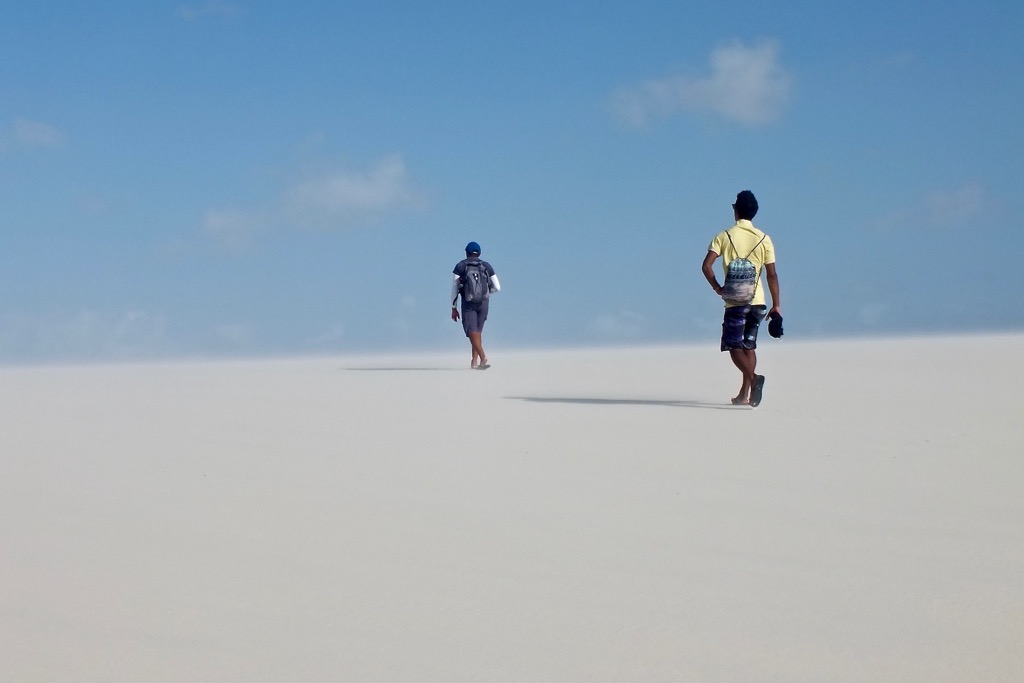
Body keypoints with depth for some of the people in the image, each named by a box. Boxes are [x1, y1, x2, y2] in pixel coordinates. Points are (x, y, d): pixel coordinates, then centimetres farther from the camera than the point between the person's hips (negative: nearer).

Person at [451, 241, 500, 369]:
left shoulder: (460, 266, 4)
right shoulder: (487, 266, 9)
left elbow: (454, 288, 0)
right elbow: (497, 287, 7)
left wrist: (454, 308, 5)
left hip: (468, 303, -3)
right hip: (483, 302, 3)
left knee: (472, 332, -10)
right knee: (478, 331, 16)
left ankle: (483, 357, -31)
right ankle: (474, 361, 12)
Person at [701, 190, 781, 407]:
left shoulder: (724, 236, -2)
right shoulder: (764, 239, 4)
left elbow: (707, 265, -12)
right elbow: (772, 275, 3)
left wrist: (717, 287, 1)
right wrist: (776, 305, 7)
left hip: (735, 301, -3)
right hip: (757, 301, 3)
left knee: (734, 346, -2)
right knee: (749, 346, 13)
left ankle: (753, 378, -29)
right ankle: (744, 394, 12)